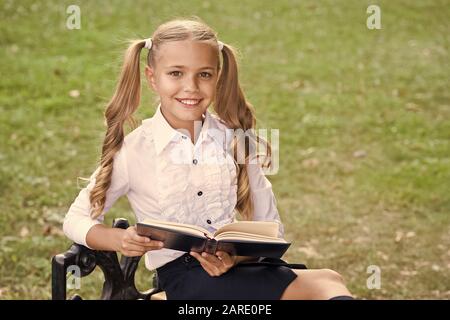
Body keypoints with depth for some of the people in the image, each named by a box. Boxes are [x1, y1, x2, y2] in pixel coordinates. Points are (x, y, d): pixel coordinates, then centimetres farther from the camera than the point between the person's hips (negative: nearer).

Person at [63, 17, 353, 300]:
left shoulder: (235, 139, 4)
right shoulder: (133, 151, -3)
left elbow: (270, 227, 4)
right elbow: (77, 219, 6)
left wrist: (239, 254, -17)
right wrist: (120, 240, -15)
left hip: (242, 262, 4)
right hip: (183, 276, -4)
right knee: (325, 284, -27)